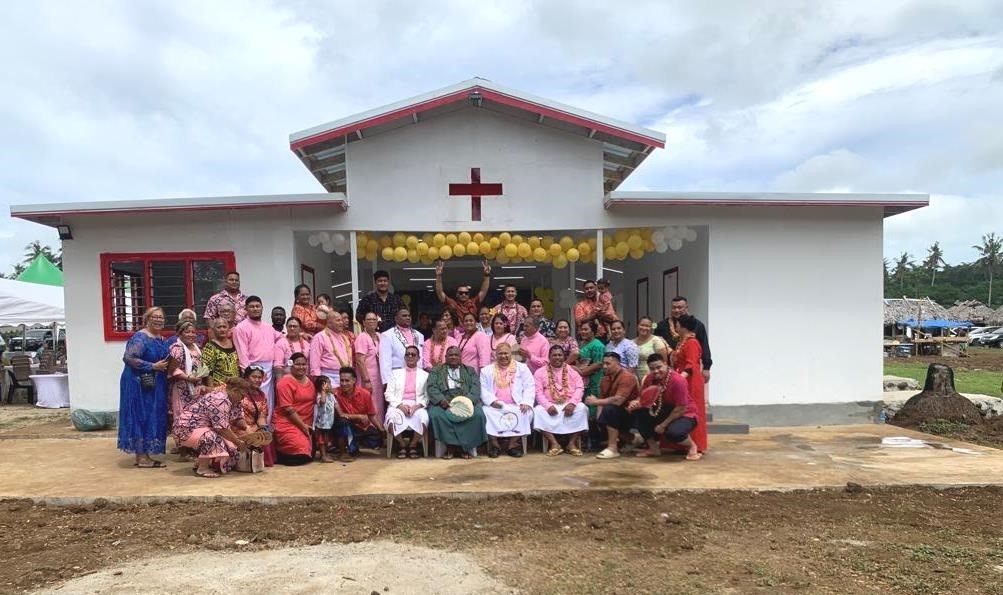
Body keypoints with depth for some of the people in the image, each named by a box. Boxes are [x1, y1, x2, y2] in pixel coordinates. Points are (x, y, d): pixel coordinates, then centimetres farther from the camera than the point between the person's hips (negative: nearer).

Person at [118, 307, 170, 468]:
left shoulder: (161, 340, 13)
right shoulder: (140, 338, -13)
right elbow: (128, 358, -23)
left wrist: (165, 367, 5)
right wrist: (153, 366, -21)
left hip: (155, 386, 9)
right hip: (139, 385, -9)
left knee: (152, 419, 10)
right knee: (142, 418, -5)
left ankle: (143, 454, 18)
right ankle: (142, 457, 0)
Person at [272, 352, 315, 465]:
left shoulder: (309, 382, 13)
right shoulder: (285, 382, -10)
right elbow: (288, 409, -15)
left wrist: (309, 425, 4)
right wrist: (303, 425, -14)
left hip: (305, 425, 8)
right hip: (286, 423, -8)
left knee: (310, 454, 3)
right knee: (301, 454, -20)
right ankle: (276, 455, 4)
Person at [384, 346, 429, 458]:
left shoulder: (425, 375, 16)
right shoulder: (395, 373, 19)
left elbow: (427, 396, 6)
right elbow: (389, 394, 8)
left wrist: (418, 406, -13)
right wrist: (400, 405, -9)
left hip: (417, 406, 0)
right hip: (398, 405, 1)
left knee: (423, 418, -35)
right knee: (392, 418, -34)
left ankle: (413, 445, -10)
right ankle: (402, 445, -9)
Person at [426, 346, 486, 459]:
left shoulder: (470, 370, 21)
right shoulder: (436, 371, 19)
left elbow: (476, 388, 7)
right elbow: (431, 387, 5)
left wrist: (468, 400, -14)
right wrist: (441, 400, -15)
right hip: (443, 402, 0)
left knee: (478, 414, -29)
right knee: (436, 414, -33)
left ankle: (465, 446, -14)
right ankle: (450, 446, -20)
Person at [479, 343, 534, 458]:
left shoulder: (522, 368, 16)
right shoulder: (487, 370, 18)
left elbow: (529, 387, 7)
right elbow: (483, 389, 7)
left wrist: (526, 402, -11)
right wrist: (492, 401, -13)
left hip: (517, 406, 0)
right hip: (495, 406, 0)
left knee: (527, 413, -30)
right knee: (486, 413, -30)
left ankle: (513, 444, -21)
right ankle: (494, 444, -20)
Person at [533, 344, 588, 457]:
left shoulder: (572, 371, 11)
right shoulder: (540, 372, 8)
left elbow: (579, 388, 1)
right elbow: (538, 392, -2)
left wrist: (572, 403, -17)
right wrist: (548, 406, -19)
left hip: (569, 404, 0)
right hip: (549, 405, 0)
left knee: (581, 408, -29)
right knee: (538, 411, -30)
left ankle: (572, 443, -20)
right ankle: (554, 444, -28)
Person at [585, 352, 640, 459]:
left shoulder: (627, 377, -20)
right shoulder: (606, 378, 5)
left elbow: (618, 400, -30)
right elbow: (602, 399, 3)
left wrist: (596, 401, -22)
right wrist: (599, 419, -15)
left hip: (631, 415, -9)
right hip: (616, 415, 9)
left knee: (609, 409, -32)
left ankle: (613, 448, -23)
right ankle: (629, 438, 13)